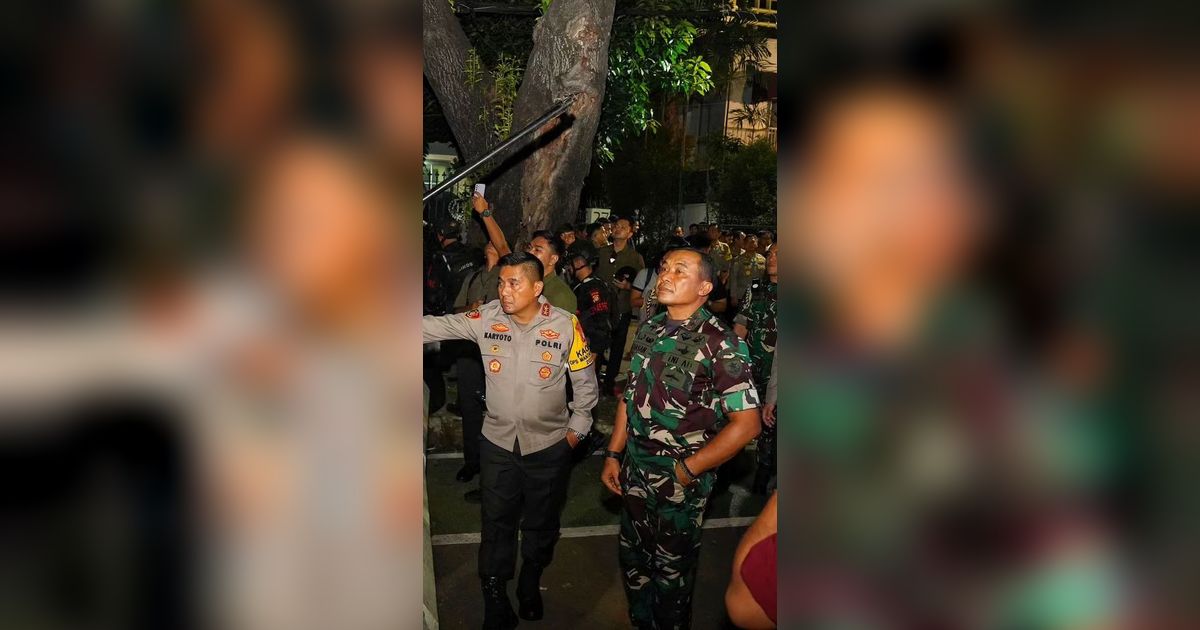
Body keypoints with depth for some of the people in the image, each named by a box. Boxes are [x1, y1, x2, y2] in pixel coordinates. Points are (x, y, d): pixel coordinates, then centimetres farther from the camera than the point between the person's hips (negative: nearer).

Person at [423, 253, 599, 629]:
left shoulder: (565, 326, -15)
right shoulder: (486, 318, -10)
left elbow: (585, 381, -4)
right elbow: (436, 327, -14)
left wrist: (577, 428, -1)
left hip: (549, 445, -1)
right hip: (498, 443, 1)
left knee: (541, 523, 19)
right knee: (497, 524, 12)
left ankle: (530, 582, 45)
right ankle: (495, 598, 30)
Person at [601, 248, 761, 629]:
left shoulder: (718, 343, -17)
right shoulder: (649, 329, 2)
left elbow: (746, 423, -18)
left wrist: (687, 471, -17)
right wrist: (613, 455, 7)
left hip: (681, 481, -6)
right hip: (635, 471, 6)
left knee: (671, 570, 12)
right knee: (633, 558, 22)